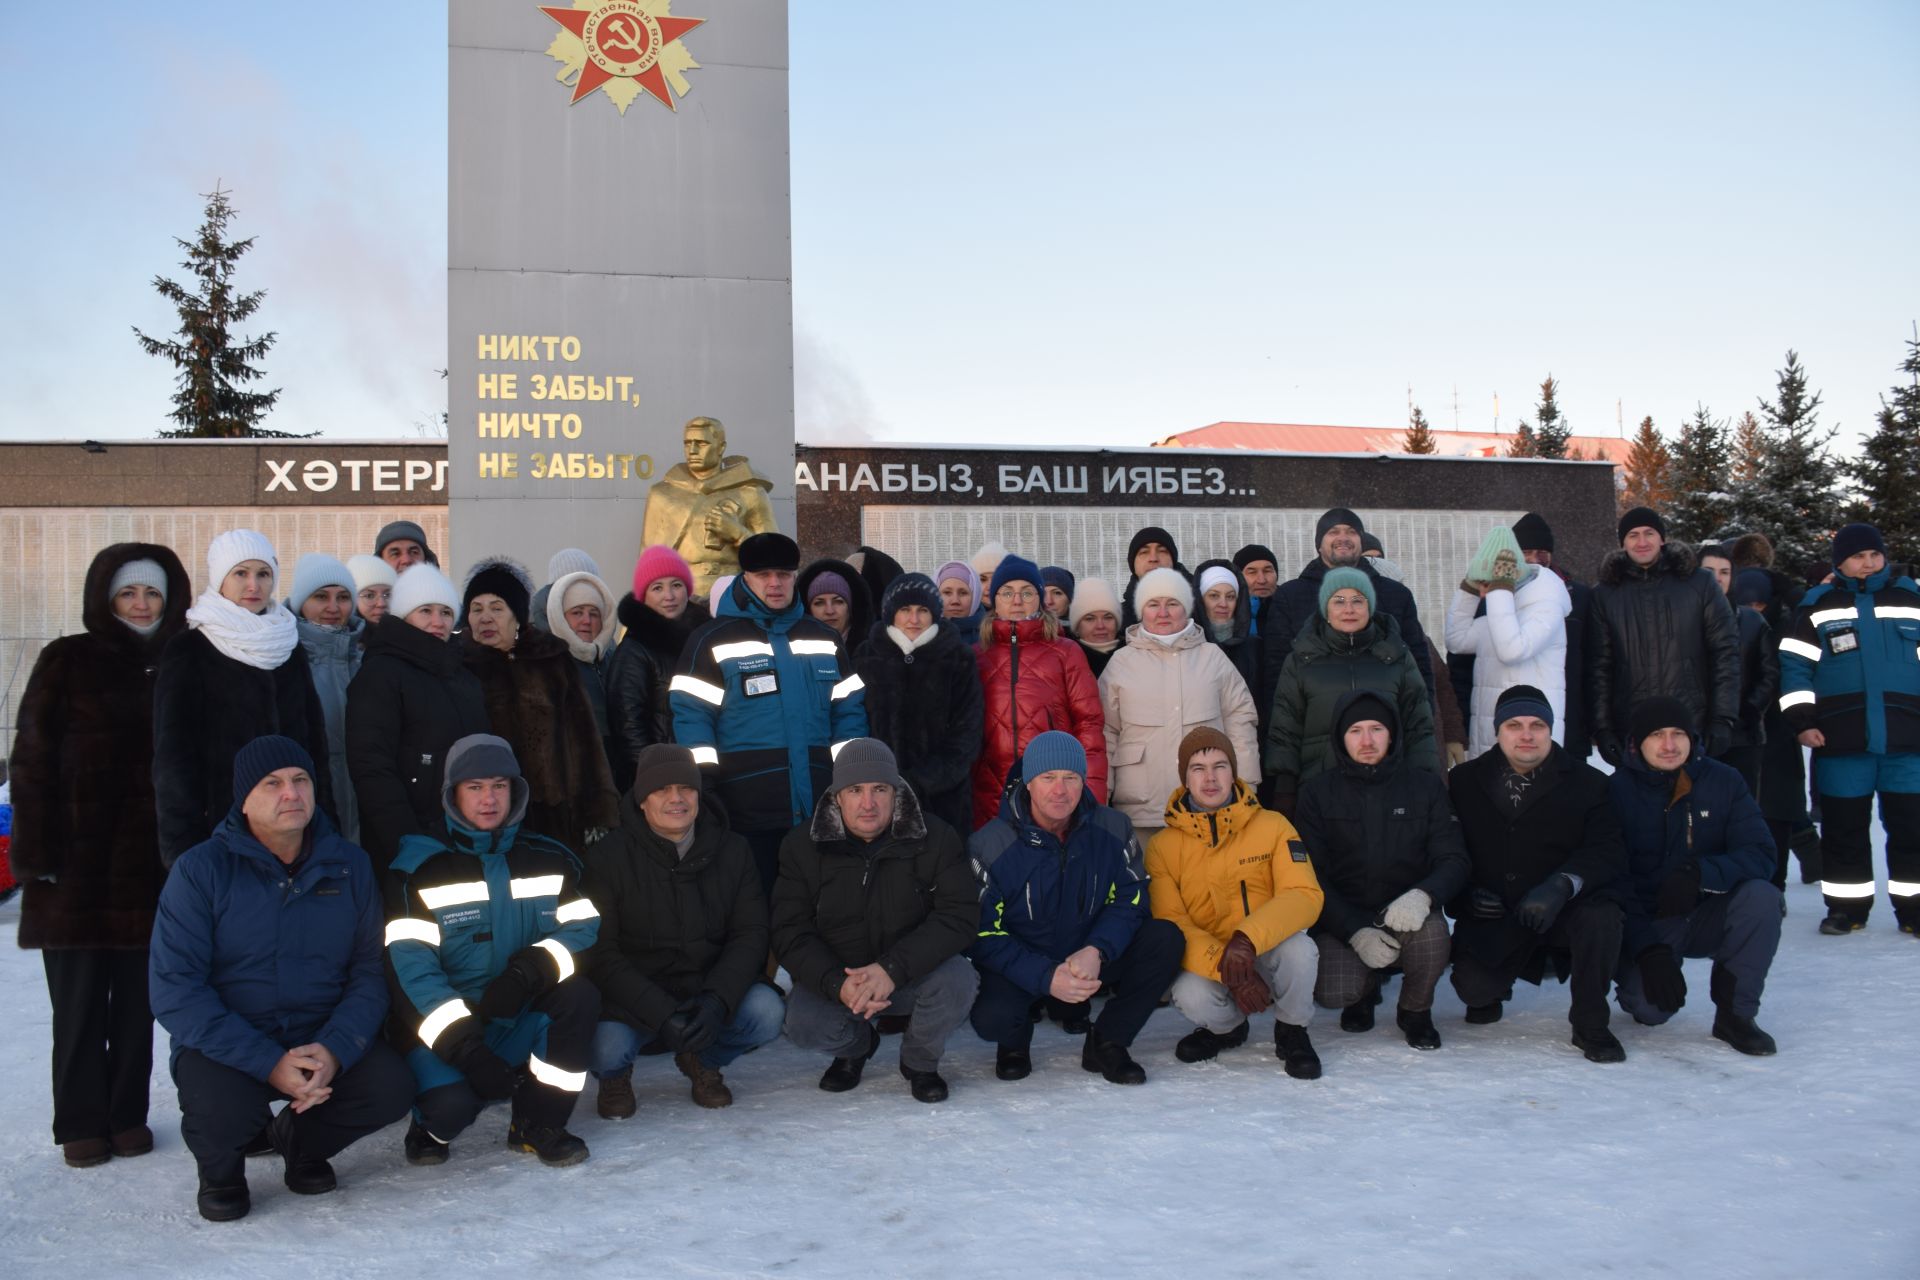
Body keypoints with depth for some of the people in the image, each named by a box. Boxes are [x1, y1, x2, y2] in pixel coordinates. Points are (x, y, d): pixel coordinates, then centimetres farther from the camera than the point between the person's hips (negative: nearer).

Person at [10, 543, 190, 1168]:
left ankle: (128, 1114, 19)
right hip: (78, 859, -2)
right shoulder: (66, 662, 1)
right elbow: (31, 760, -2)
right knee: (80, 998, 3)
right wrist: (37, 851, -10)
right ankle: (81, 1122, 15)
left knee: (138, 996, 8)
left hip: (152, 861, 2)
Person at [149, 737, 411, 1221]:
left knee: (391, 1086, -23)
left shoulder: (350, 866, 2)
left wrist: (334, 1051, -21)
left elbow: (370, 973, -1)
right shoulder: (200, 869, -8)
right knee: (221, 1108, -33)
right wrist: (269, 1063, -23)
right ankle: (221, 1165, 6)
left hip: (325, 1040, 3)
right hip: (225, 1045, -2)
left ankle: (301, 1138, 10)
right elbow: (174, 989, -14)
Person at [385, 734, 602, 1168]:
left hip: (524, 1021, 3)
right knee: (451, 1105, -31)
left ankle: (537, 1123, -6)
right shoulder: (418, 868, -7)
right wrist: (464, 1047, -27)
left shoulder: (550, 859, 5)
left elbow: (585, 929, -4)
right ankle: (432, 1128, 9)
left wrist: (531, 968, -26)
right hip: (444, 1030, -3)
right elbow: (409, 966, -16)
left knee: (580, 996, -25)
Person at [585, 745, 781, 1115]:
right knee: (606, 1051, -32)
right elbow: (602, 953, -12)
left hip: (708, 990, 3)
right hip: (632, 998, -2)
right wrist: (661, 1014, -25)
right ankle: (616, 1075, 10)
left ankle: (702, 1060, 10)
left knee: (766, 1010, -25)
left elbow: (750, 935, -3)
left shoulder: (732, 851, 2)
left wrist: (717, 1001, -22)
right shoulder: (609, 858, -7)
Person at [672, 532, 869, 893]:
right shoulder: (713, 642, -1)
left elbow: (849, 711, 15)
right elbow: (690, 717, -6)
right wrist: (705, 794, -13)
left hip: (818, 810, 4)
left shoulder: (824, 639, 14)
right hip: (748, 815, -4)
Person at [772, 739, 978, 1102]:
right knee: (803, 1025, -28)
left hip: (914, 973, -1)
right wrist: (837, 984, -29)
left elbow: (959, 915, -18)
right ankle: (856, 1045, 11)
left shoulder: (937, 838, -11)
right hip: (834, 975, 1)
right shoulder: (802, 846, -8)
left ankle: (919, 1061, 2)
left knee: (957, 980, -32)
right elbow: (791, 933, -10)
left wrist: (892, 969, -32)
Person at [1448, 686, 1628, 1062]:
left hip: (1564, 911, -1)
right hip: (1492, 917, 1)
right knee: (1473, 987, -20)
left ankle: (1590, 1025, -11)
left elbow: (1609, 852, -12)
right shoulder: (1465, 781, 4)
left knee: (1600, 917, -33)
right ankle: (1490, 993, 23)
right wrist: (1466, 895, -13)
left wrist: (1563, 885, -29)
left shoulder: (1587, 782, -2)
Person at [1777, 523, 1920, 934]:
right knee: (1844, 827, 5)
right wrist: (1801, 721, -4)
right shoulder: (1818, 606, 6)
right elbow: (1794, 665, 3)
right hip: (1841, 743, -1)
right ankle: (1846, 904, 15)